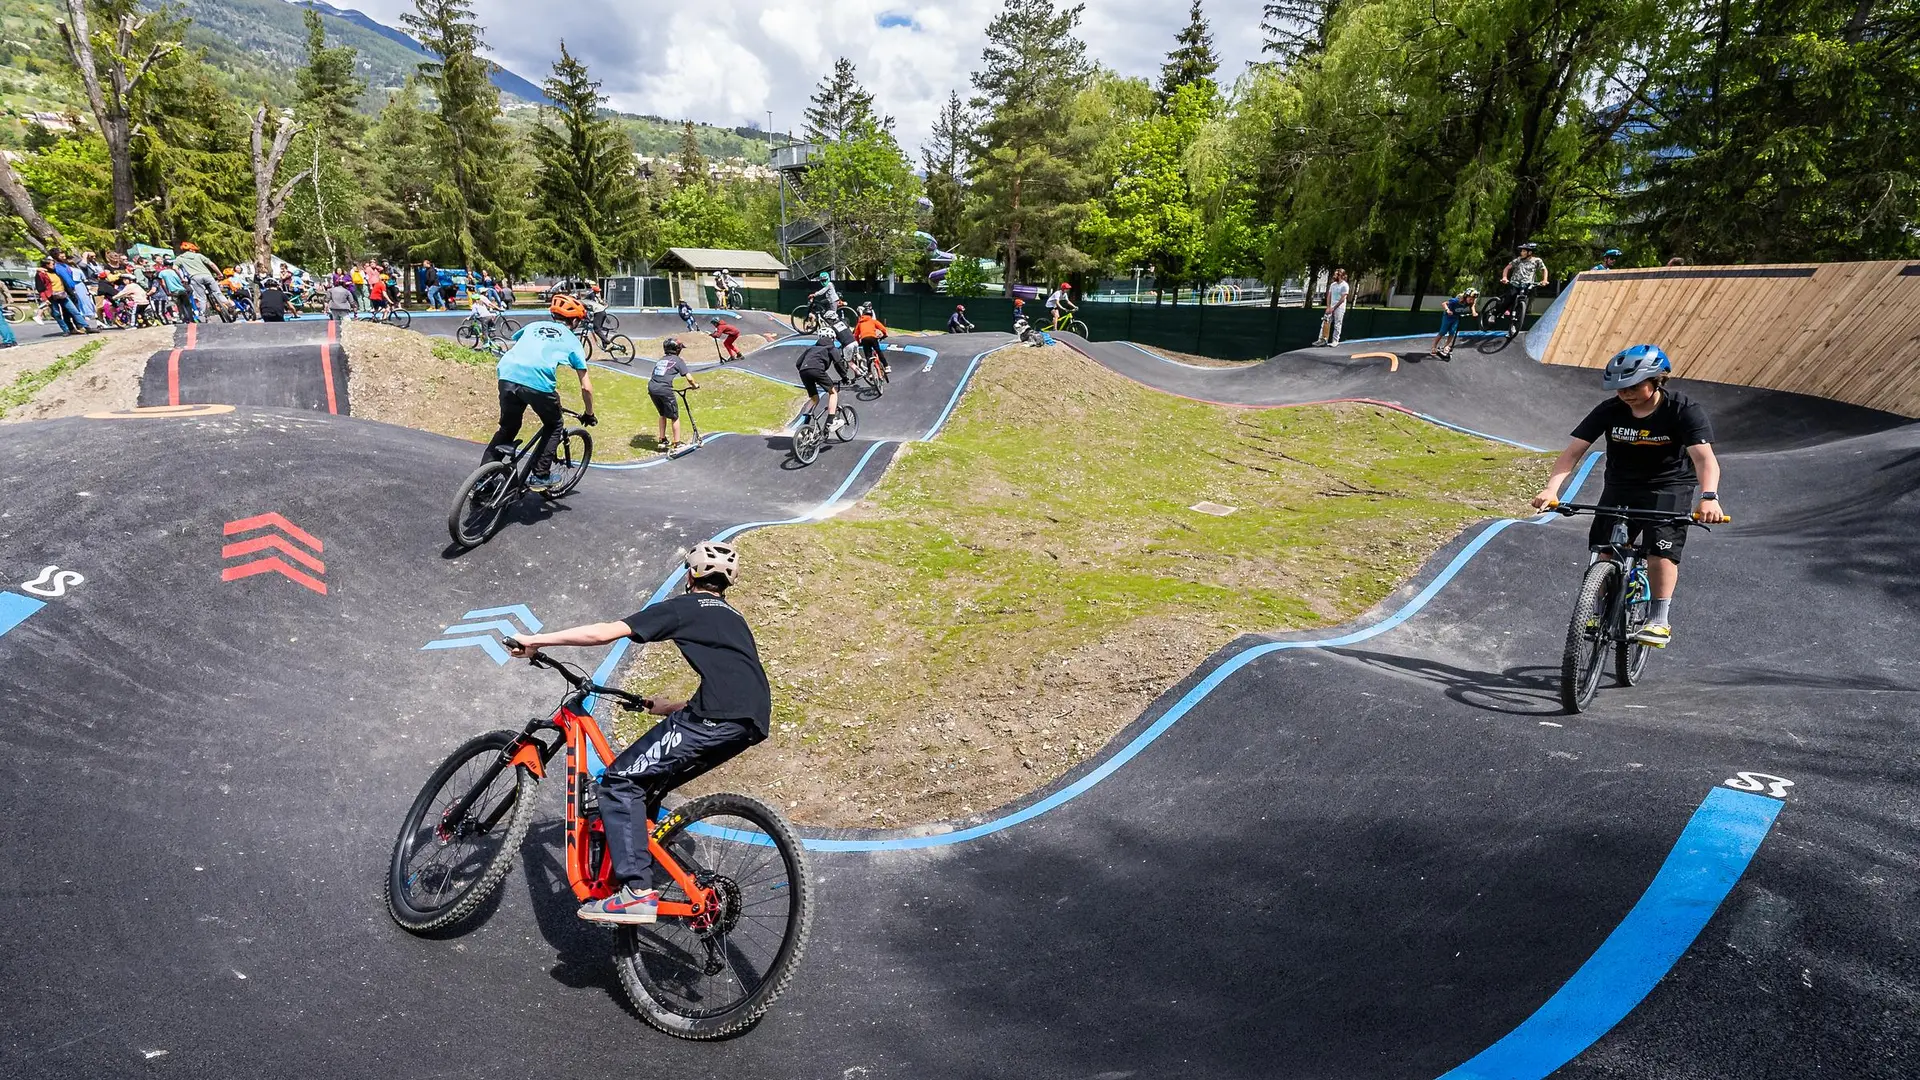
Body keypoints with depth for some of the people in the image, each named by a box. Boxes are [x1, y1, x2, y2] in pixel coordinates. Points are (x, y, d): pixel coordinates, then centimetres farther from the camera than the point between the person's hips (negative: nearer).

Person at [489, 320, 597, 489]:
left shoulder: (533, 325, 31)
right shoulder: (573, 342, 20)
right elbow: (586, 387, 17)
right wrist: (589, 414, 31)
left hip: (507, 376, 4)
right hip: (538, 382, -4)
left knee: (508, 427, 24)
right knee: (554, 425, 22)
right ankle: (540, 477, 17)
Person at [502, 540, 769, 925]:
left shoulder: (682, 608, 11)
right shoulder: (733, 618, 32)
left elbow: (605, 632, 3)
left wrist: (536, 640, 12)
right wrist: (669, 708, 45)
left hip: (717, 718, -8)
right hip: (753, 721, 8)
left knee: (621, 780, 0)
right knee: (647, 784, 23)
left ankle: (637, 891, -6)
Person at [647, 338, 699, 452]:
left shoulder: (660, 360, 24)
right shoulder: (678, 360, 6)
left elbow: (654, 375, 23)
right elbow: (689, 377, -1)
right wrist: (694, 386, 17)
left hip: (651, 388, 6)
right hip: (664, 389, -6)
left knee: (663, 414, 26)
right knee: (675, 417, 8)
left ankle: (662, 440, 30)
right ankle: (677, 444, 11)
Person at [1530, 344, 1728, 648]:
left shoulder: (1684, 410, -18)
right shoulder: (1609, 410, -12)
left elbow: (1704, 457, -30)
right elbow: (1573, 451, -18)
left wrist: (1709, 496, -48)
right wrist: (1551, 488, -35)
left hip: (1669, 487, -3)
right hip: (1620, 485, 3)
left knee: (1661, 546, -20)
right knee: (1604, 549, -7)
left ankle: (1660, 620, -9)